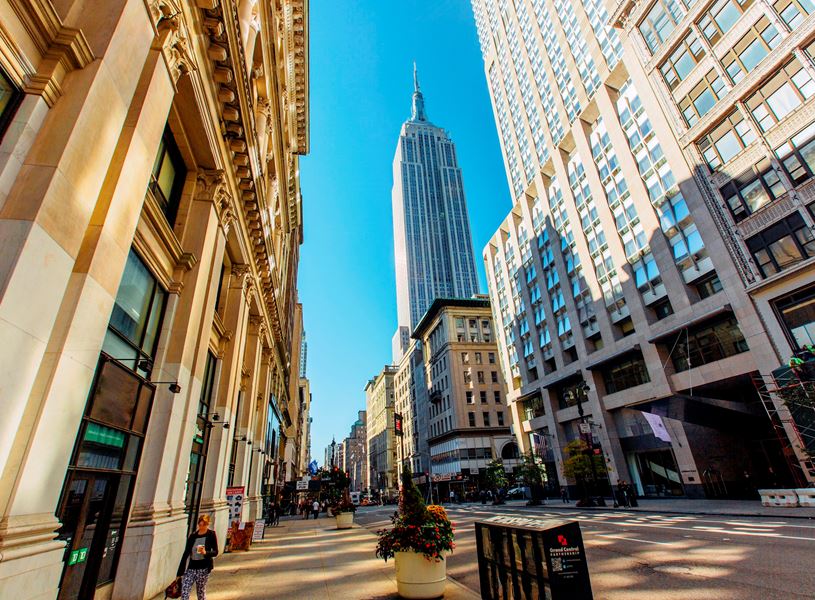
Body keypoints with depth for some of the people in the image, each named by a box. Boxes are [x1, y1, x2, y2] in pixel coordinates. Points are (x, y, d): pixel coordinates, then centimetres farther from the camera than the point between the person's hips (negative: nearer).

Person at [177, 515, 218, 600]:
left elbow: (215, 552, -4)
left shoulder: (211, 535, -5)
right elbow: (186, 553, 7)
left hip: (204, 568, -3)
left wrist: (205, 552, -23)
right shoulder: (193, 535, 3)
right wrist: (180, 572, 5)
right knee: (184, 593, -5)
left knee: (201, 592, 6)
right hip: (191, 567, 3)